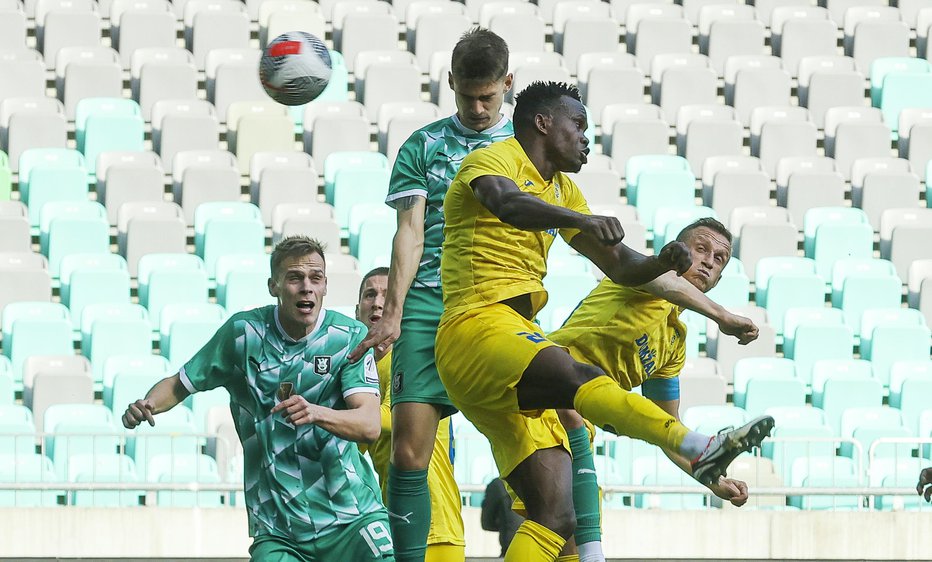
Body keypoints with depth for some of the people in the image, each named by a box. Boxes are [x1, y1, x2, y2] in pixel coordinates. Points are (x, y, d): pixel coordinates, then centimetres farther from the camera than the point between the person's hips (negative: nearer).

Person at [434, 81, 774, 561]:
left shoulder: (561, 191, 26)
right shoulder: (493, 160, 0)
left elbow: (621, 265, 27)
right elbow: (507, 203, -25)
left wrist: (719, 315, 13)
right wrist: (580, 219, -44)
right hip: (478, 328, -9)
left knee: (555, 516, -4)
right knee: (583, 378, -35)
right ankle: (700, 448, -55)